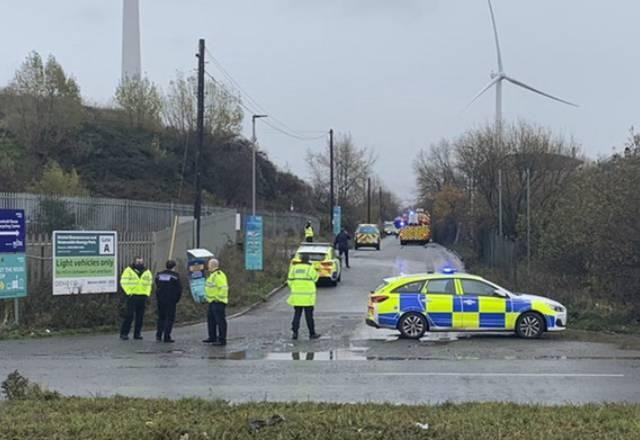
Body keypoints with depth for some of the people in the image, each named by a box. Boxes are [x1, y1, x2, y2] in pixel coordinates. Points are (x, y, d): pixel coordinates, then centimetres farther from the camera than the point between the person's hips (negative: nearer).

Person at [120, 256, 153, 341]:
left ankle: (137, 333, 13)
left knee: (140, 316, 5)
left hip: (143, 297, 4)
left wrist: (147, 293, 9)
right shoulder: (129, 270, -1)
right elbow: (123, 282, -3)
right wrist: (128, 292, -11)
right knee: (129, 315, -8)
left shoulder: (147, 272, 12)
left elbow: (150, 283, 20)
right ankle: (124, 333, -3)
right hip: (132, 296, -4)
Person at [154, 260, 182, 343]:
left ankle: (158, 335, 10)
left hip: (160, 299, 5)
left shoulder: (159, 275, 7)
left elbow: (157, 287, 11)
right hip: (171, 301, -5)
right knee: (170, 318, 1)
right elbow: (179, 289, -7)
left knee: (161, 317, 16)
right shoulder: (175, 276, -8)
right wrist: (176, 299, 4)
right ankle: (166, 337, -3)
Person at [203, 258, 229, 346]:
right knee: (210, 319, 17)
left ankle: (222, 340, -5)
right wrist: (208, 298, 21)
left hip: (218, 302, -11)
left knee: (220, 321, -7)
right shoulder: (212, 275, 17)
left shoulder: (219, 275, -17)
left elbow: (224, 288, -24)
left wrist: (218, 298, -22)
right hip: (212, 302, 11)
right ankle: (212, 337, 28)